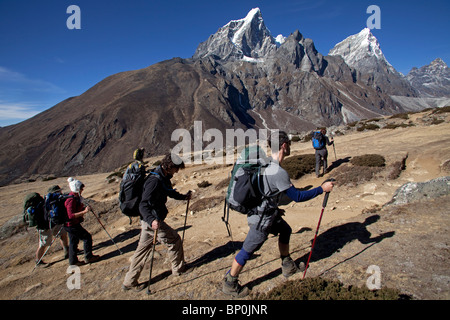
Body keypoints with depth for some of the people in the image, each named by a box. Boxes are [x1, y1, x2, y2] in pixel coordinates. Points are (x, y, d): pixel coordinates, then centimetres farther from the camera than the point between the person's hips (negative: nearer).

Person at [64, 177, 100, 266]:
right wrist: (84, 211, -34)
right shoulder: (71, 199, -25)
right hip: (72, 225, -10)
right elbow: (71, 215, -31)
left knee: (73, 241, 17)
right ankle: (88, 257, 9)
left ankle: (73, 261, 29)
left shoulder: (76, 197, 8)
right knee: (87, 237, -3)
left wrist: (84, 208, 13)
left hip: (72, 224, 10)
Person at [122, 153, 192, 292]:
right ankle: (178, 268, 28)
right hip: (153, 221, -9)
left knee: (143, 249, 15)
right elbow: (143, 205, -33)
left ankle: (129, 282, 26)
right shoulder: (154, 181, -26)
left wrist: (184, 197, 26)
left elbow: (170, 192, 27)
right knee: (174, 240, 8)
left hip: (148, 220, 9)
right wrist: (152, 220, -47)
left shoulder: (164, 178, 6)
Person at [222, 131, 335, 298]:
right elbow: (297, 196, -23)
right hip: (261, 219, -10)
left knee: (285, 230, 25)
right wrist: (322, 189, -14)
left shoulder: (266, 163, 1)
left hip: (267, 211, 10)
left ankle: (288, 266, 44)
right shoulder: (279, 172, -29)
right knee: (248, 250, 5)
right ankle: (229, 284, 23)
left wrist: (275, 207, 21)